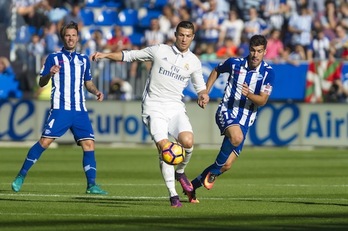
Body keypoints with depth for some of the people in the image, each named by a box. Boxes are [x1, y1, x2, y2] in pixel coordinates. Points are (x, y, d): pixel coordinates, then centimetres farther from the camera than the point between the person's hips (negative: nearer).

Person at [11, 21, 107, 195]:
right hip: (60, 109, -4)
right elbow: (41, 83, 3)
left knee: (88, 144, -6)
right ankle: (21, 176, -1)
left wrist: (96, 92, 4)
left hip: (80, 111, 4)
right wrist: (50, 74, -18)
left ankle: (91, 185, -3)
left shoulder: (83, 60, 17)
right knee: (45, 141, -11)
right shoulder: (54, 58, 5)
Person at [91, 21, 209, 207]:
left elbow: (200, 86, 21)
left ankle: (180, 172, 9)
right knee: (164, 147, -19)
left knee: (187, 141, -23)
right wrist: (106, 55, -2)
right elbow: (129, 55, 9)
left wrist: (203, 94, -2)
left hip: (175, 107, 2)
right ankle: (173, 195, -10)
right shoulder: (159, 50, 4)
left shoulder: (194, 62, 10)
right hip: (154, 106, -2)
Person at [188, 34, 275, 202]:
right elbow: (217, 71, 18)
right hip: (226, 112, -2)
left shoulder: (268, 72, -5)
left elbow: (262, 101, -10)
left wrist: (249, 94, -29)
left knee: (226, 165, 0)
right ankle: (214, 171, -16)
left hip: (245, 121, 2)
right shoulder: (234, 63, -4)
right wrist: (205, 92, 10)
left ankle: (193, 185, 21)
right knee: (237, 137, -37)